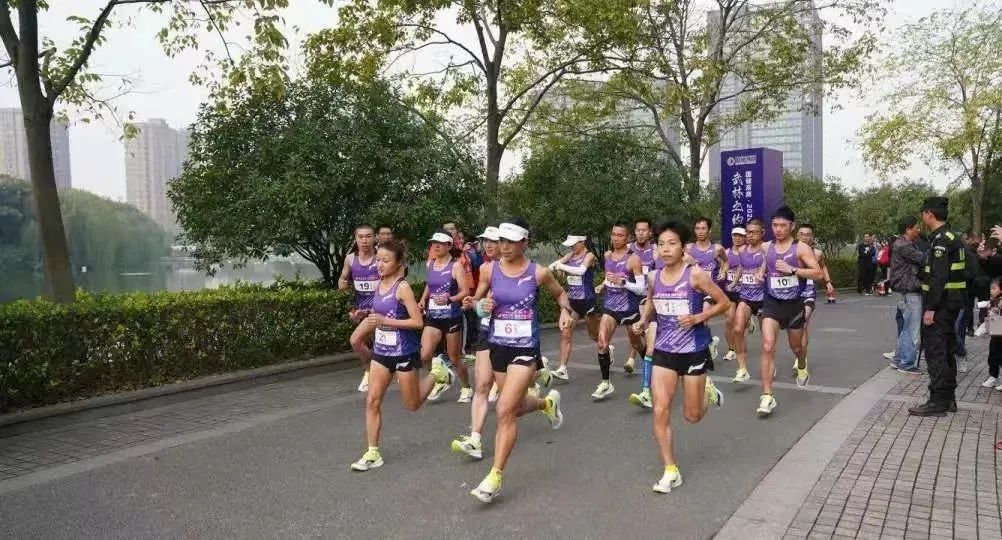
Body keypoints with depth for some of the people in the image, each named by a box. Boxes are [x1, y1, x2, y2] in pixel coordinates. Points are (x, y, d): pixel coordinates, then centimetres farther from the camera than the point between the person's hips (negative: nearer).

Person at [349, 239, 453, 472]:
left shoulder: (402, 287, -17)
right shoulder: (378, 285, 5)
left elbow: (418, 322, -21)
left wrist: (385, 321, -25)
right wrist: (370, 321, 4)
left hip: (404, 352, -6)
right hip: (381, 350, 6)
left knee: (412, 404, 10)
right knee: (372, 401, -1)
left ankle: (436, 374, 34)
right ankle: (372, 454, 8)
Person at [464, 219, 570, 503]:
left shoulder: (539, 273, -8)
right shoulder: (489, 270, -3)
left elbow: (560, 293, 11)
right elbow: (477, 300, 10)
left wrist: (565, 310, -8)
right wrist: (480, 305, -13)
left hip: (525, 349, -4)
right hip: (498, 347, 4)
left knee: (505, 411, -12)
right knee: (516, 407, 18)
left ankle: (495, 477, 0)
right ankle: (548, 402, 53)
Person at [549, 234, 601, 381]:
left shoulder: (589, 256, -10)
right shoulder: (571, 255, 7)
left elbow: (581, 270, -29)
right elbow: (554, 265, -2)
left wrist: (562, 266, -29)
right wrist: (555, 266, -23)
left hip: (587, 301, -5)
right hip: (572, 300, 5)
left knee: (594, 334, 14)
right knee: (565, 334, -6)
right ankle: (562, 370, -7)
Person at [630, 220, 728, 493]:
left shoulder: (695, 275, -14)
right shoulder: (654, 277, -1)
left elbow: (724, 303, -7)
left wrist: (698, 318, -20)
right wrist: (643, 321, -1)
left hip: (694, 350, -3)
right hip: (664, 350, 3)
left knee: (692, 416, 9)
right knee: (660, 411, -5)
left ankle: (708, 391, 44)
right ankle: (671, 471, 8)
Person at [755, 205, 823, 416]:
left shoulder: (801, 248, -8)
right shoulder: (766, 248, 2)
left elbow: (819, 273, -16)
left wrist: (792, 270, -23)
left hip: (794, 304, -1)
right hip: (772, 303, 1)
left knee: (796, 346, 19)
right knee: (768, 346, -16)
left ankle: (802, 367, 57)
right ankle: (767, 396, -16)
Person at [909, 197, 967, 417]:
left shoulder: (941, 239, -16)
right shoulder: (953, 237, 15)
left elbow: (939, 277, -23)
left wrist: (930, 308, -23)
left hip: (941, 304, -10)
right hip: (952, 304, 10)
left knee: (935, 351, -6)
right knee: (946, 350, 15)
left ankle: (938, 401, -3)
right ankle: (948, 398, 23)